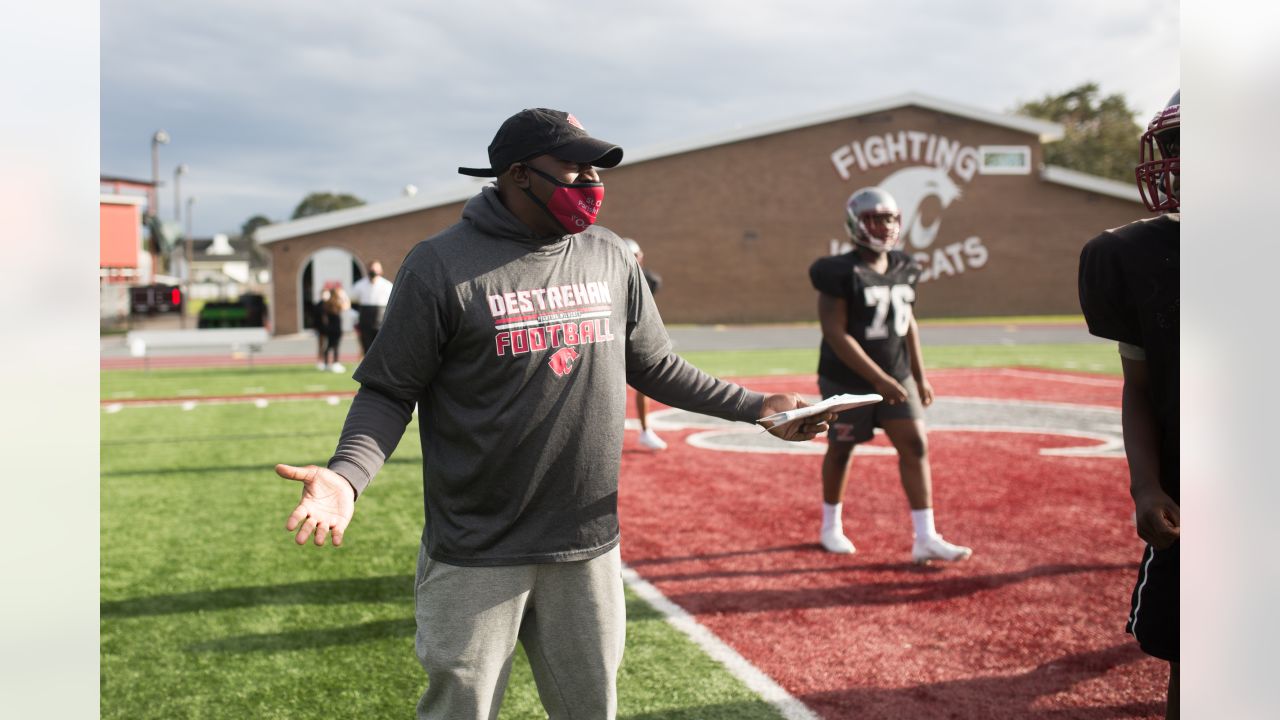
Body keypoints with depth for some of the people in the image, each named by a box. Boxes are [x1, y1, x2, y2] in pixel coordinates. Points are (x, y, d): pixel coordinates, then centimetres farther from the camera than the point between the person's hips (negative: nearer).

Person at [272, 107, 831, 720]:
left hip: (590, 550, 5)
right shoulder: (442, 265, -10)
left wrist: (755, 407, 8)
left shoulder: (610, 257, 5)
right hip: (477, 558, -4)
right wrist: (347, 475, -24)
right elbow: (389, 392, -7)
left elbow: (656, 367, 14)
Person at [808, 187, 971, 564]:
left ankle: (925, 538, 1)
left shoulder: (902, 268, 3)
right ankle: (831, 527, 31)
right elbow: (836, 335, -21)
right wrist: (878, 379, -24)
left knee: (915, 446, -3)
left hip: (897, 377, 6)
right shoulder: (842, 274, -18)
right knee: (841, 450, 10)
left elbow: (907, 324, 13)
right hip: (848, 381, -6)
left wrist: (919, 376, 13)